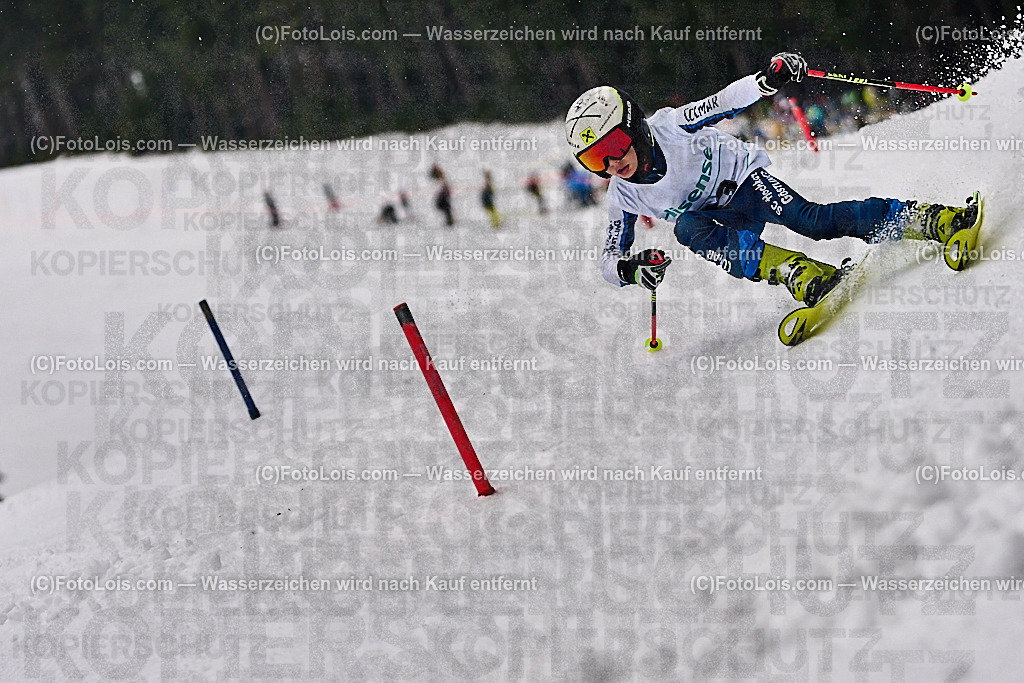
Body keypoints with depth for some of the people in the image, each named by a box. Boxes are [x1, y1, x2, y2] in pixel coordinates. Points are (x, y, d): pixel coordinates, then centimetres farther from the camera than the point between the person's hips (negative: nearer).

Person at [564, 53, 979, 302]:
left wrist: (767, 81, -34)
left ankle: (935, 221, -31)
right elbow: (609, 261, -5)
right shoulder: (623, 196, -8)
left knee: (811, 219, -31)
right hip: (718, 222, 3)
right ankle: (802, 275, -46)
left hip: (745, 180, -3)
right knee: (687, 230, -33)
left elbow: (723, 104, -16)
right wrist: (629, 268, -30)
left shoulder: (668, 128, -19)